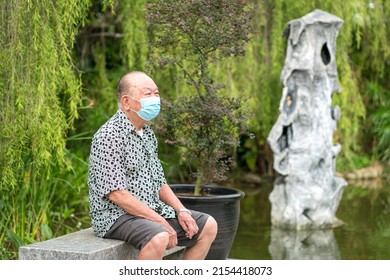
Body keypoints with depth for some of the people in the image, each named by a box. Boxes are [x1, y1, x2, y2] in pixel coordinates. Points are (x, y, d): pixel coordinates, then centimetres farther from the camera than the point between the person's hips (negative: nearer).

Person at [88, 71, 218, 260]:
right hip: (115, 215, -9)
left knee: (208, 225, 7)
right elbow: (116, 194, -22)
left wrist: (181, 211, 2)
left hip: (151, 210, 10)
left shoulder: (147, 133, 13)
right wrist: (161, 222, -22)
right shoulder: (110, 136, -17)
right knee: (158, 238, -36)